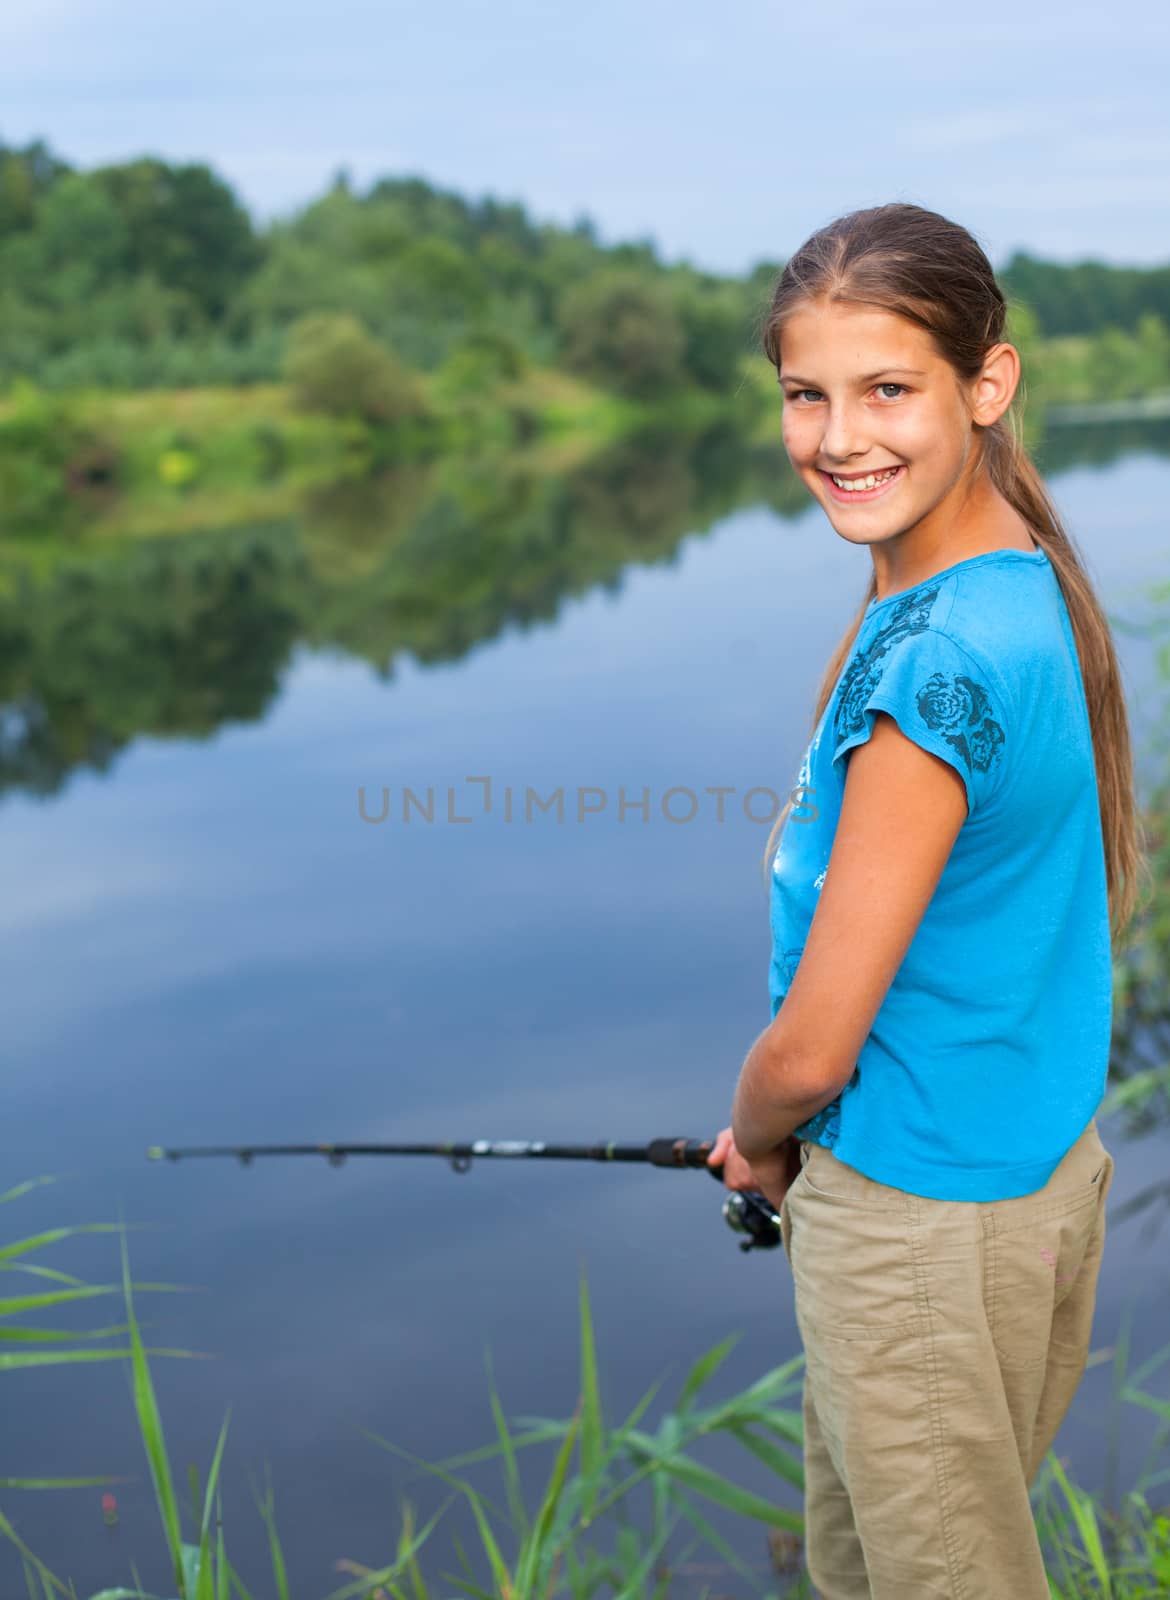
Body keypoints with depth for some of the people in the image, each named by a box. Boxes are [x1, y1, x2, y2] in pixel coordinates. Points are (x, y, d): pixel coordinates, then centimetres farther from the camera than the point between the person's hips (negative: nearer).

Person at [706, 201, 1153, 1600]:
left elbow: (812, 1048, -22)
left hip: (919, 1213, -9)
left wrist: (755, 1142, 1)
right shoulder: (1017, 582, 2)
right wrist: (793, 1143, 11)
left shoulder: (937, 661, -28)